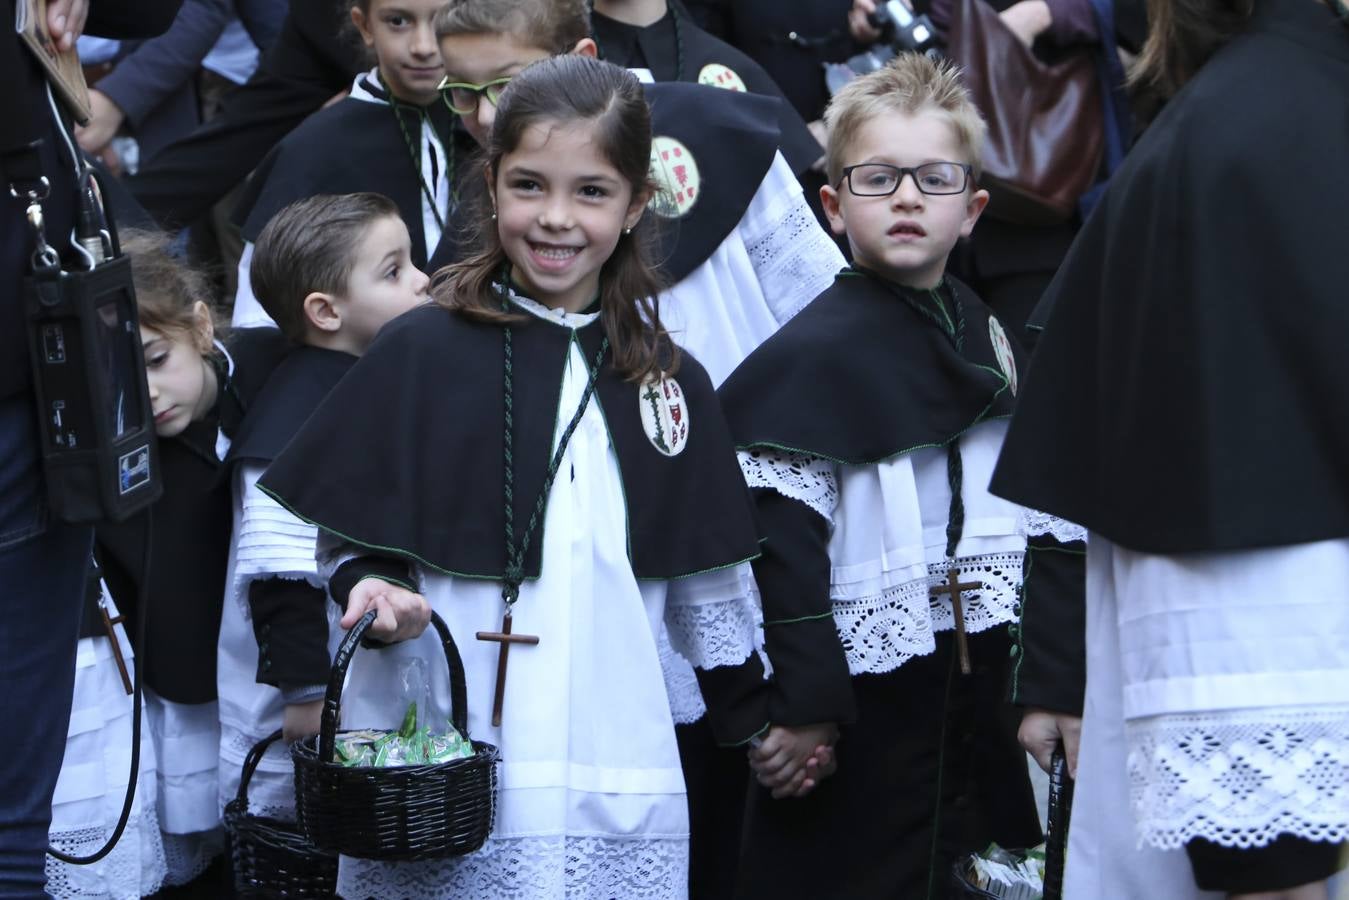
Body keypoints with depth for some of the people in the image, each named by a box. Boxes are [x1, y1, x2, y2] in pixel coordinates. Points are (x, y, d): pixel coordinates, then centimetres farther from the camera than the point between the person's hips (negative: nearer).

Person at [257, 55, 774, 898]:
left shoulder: (671, 382, 11)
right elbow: (350, 533, 4)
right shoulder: (422, 351, 1)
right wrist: (367, 586, -16)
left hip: (617, 784, 3)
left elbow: (710, 584, 19)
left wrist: (759, 724, 22)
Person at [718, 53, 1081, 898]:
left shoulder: (989, 338, 10)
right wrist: (802, 701, -20)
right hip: (864, 696, -7)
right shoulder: (815, 353, -12)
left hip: (977, 693, 7)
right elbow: (781, 544, -16)